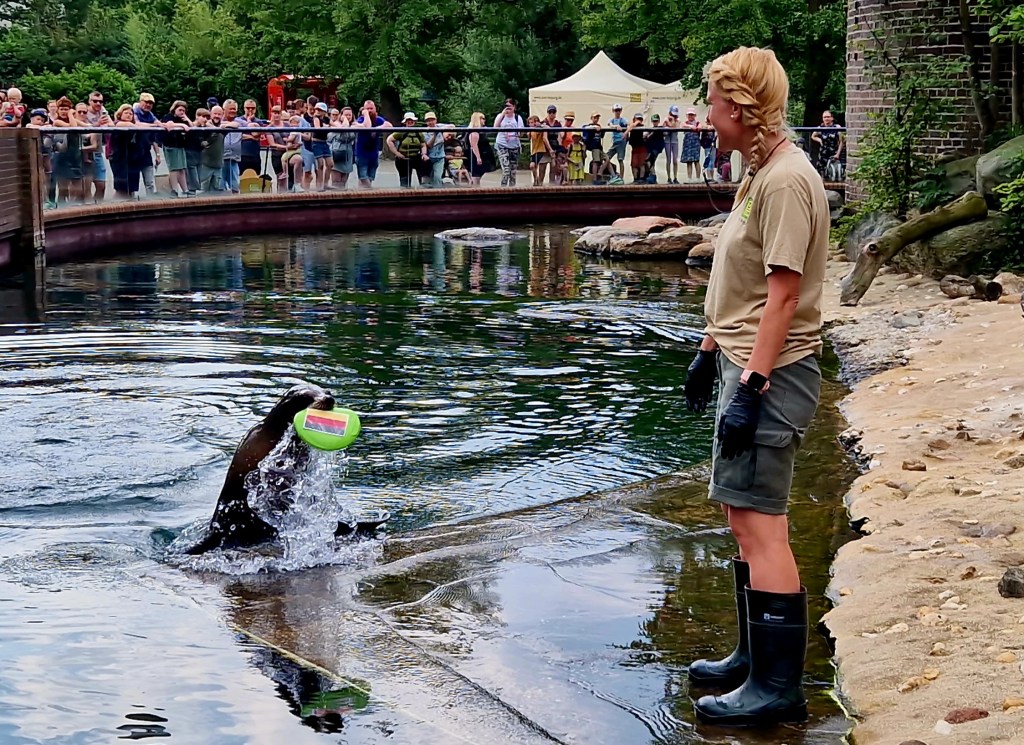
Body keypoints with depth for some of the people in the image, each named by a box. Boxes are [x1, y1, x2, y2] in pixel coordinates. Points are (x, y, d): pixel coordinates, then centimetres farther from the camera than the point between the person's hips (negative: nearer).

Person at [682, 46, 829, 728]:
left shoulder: (786, 182, -17)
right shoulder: (761, 174, 14)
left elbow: (784, 292, -22)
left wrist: (751, 388, -23)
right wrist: (710, 352, 23)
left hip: (771, 375, -10)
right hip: (746, 364, 10)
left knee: (757, 522, -8)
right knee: (747, 517, 16)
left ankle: (778, 687, -2)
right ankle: (756, 659, 27)